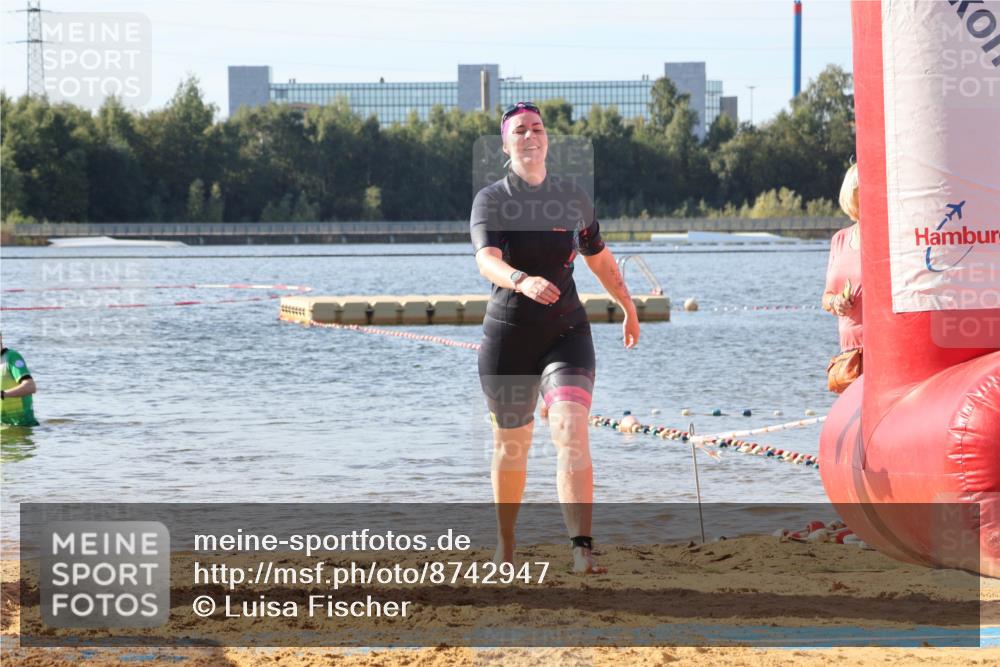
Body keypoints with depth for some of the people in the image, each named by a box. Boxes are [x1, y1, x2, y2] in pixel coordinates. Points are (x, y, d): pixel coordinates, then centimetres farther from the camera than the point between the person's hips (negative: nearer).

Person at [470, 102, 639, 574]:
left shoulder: (572, 197, 7)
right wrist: (522, 281, -42)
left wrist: (628, 309, 31)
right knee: (511, 445, 10)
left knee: (571, 430, -19)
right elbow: (486, 260, -22)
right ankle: (505, 543, 32)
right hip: (508, 335, -1)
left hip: (567, 332, 1)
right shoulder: (490, 199, -3)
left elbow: (600, 259, 22)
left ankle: (583, 549, -29)